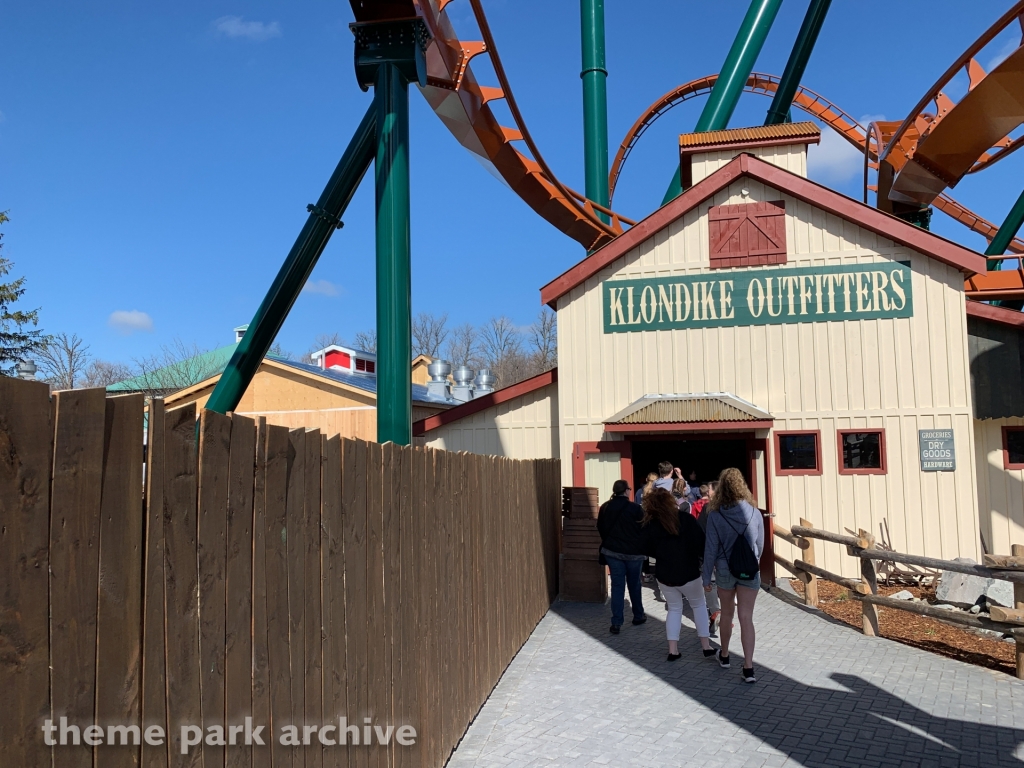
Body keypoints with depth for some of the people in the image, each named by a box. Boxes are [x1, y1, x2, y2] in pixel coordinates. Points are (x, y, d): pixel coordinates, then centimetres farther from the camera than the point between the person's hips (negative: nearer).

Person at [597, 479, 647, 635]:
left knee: (617, 585, 4)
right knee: (634, 585, 16)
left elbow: (600, 528, 8)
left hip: (612, 551, 2)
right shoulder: (635, 508, -14)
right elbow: (643, 530, -9)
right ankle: (638, 616, 31)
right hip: (633, 552, -2)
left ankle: (616, 623, -1)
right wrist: (642, 548, 7)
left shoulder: (605, 507, -2)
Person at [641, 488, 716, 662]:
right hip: (689, 573, -2)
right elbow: (700, 541, -11)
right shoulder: (685, 518, -10)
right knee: (699, 606, 18)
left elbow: (647, 549, 2)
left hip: (664, 575, 2)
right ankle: (706, 646, 13)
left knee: (674, 608, 18)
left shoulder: (650, 525, -5)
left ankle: (673, 650, 10)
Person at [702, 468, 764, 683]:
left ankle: (724, 656, 35)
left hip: (724, 570, 0)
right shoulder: (754, 513, -7)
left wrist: (706, 577, 2)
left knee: (727, 614, 18)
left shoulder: (715, 515, -11)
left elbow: (711, 548, -7)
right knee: (746, 618, 0)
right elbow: (760, 545, 4)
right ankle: (748, 667, -5)